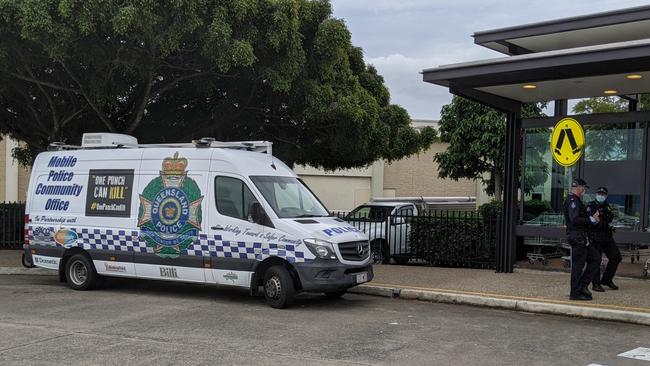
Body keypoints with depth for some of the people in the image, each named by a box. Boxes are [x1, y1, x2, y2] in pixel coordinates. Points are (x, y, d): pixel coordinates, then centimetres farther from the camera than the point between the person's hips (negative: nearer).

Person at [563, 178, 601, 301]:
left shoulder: (576, 201, 21)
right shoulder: (572, 201, -14)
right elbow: (574, 220, -25)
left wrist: (591, 218, 12)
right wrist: (591, 220, -17)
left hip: (583, 237, 11)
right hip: (577, 237, -11)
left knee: (595, 259, 13)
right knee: (578, 264, -5)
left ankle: (583, 285, 14)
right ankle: (575, 293, 0)